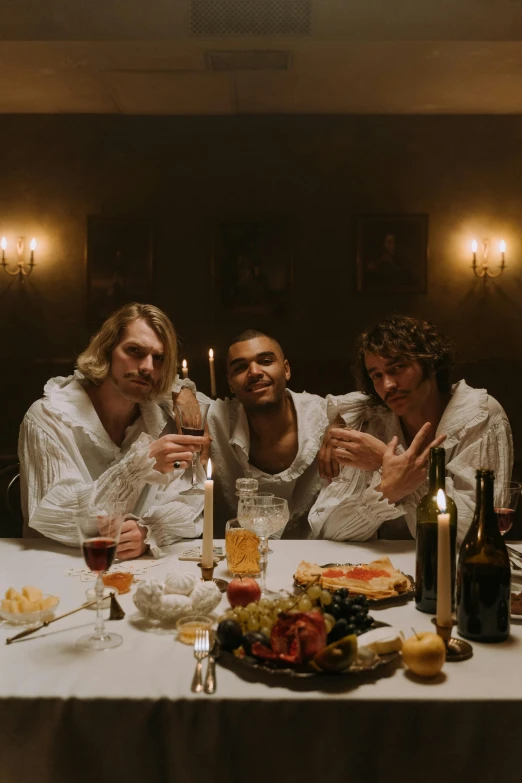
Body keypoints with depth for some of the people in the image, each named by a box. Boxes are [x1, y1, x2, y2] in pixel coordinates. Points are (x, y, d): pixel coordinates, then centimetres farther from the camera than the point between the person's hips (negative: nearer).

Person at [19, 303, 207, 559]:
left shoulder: (164, 417, 1)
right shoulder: (49, 417, -10)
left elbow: (189, 503, -4)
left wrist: (149, 532, -25)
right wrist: (142, 463, -28)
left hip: (139, 566, 2)